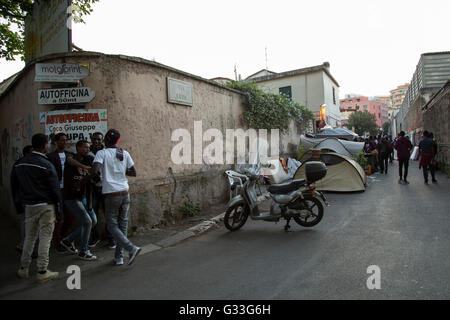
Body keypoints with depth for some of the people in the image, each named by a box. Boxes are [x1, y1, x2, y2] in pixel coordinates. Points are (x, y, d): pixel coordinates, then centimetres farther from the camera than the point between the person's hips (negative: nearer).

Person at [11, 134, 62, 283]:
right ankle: (42, 272, 6)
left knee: (29, 237, 17)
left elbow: (14, 186, 14)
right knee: (45, 238, 1)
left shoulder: (19, 164, 7)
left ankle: (23, 269, 25)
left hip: (29, 205, 6)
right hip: (46, 206, -6)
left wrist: (18, 204, 22)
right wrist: (59, 207, -2)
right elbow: (55, 188, -11)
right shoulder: (46, 165, -13)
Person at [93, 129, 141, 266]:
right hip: (125, 193, 4)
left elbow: (96, 170, -19)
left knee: (112, 225, 6)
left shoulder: (102, 153, -4)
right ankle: (118, 257, 17)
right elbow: (133, 173, 9)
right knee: (123, 225, 13)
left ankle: (131, 248, -10)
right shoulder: (125, 153, 8)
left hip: (111, 194, -4)